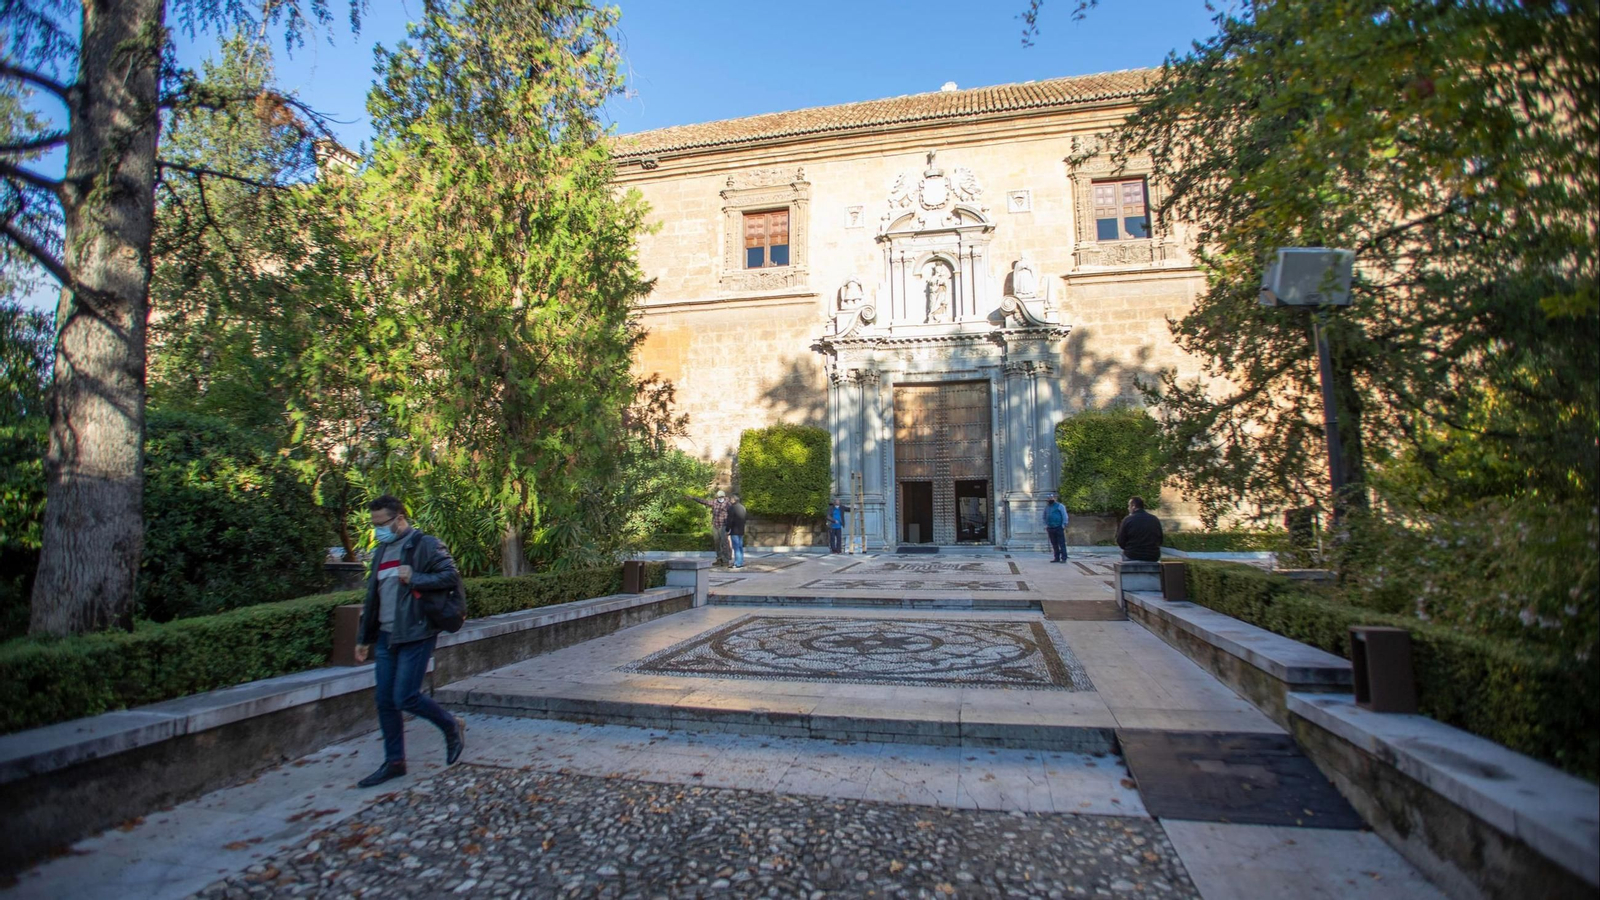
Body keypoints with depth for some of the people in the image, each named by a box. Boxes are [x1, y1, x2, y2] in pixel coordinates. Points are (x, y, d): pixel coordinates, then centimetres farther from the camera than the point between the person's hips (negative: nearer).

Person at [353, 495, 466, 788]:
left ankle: (452, 727, 16)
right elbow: (373, 597, 21)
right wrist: (364, 638, 21)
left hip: (415, 635, -8)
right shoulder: (382, 551, 15)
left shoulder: (425, 544, -9)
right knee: (385, 701, 9)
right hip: (386, 637, 8)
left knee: (406, 698, -8)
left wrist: (414, 579, -20)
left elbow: (451, 576, -14)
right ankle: (394, 762, 23)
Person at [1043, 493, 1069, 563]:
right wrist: (1046, 525, 13)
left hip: (1059, 528, -6)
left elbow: (1065, 516, -6)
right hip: (1050, 528, 6)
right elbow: (1044, 517, 23)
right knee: (1054, 544, 8)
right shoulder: (1047, 506, 14)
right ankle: (1056, 558, 14)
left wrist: (1064, 525, -12)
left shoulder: (1060, 506, -3)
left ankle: (1063, 558, -4)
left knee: (1061, 544, -5)